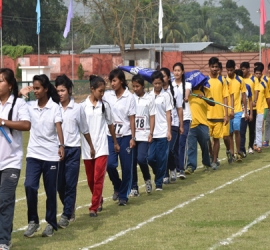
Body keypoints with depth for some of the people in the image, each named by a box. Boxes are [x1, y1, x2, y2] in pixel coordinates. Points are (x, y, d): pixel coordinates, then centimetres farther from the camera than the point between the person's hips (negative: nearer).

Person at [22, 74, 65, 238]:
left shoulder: (54, 107, -5)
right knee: (30, 186, -13)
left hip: (51, 155, -2)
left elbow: (59, 127, -16)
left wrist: (61, 146, -30)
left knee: (51, 191, 5)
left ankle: (51, 224, 20)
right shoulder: (29, 106, 4)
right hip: (33, 154, 2)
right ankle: (33, 221, 3)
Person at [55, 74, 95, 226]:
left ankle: (66, 216, 2)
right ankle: (70, 209, 27)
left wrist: (91, 147, 19)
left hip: (73, 150, -2)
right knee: (60, 184, 6)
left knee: (70, 184, -3)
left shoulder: (78, 108, 0)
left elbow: (85, 130, 11)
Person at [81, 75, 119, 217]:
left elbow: (110, 124, 12)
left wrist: (115, 142, 18)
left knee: (98, 178, -9)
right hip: (87, 148, 0)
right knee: (90, 179, 11)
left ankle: (94, 207, -6)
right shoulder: (83, 106, -3)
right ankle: (99, 201, 33)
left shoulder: (105, 105, 3)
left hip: (101, 147, 0)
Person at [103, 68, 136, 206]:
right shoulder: (107, 95, 2)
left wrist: (133, 138, -5)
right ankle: (117, 187, 18)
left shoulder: (129, 97, -4)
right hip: (111, 135, 2)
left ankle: (123, 195, 16)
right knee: (110, 164, -10)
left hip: (125, 136, -2)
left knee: (126, 167, 2)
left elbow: (132, 119, -3)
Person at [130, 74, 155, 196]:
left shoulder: (149, 99, 1)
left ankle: (147, 179, 13)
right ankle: (134, 188, 10)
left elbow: (152, 117, 2)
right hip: (131, 135, 2)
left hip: (144, 135, -2)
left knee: (141, 159, -14)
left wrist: (151, 133, -6)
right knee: (132, 161, 2)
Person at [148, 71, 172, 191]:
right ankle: (159, 174, 25)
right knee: (150, 157, -1)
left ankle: (159, 183, 7)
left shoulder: (166, 95, 0)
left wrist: (169, 131, -4)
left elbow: (168, 114, 1)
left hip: (163, 132, -2)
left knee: (162, 158, -1)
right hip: (151, 132, 2)